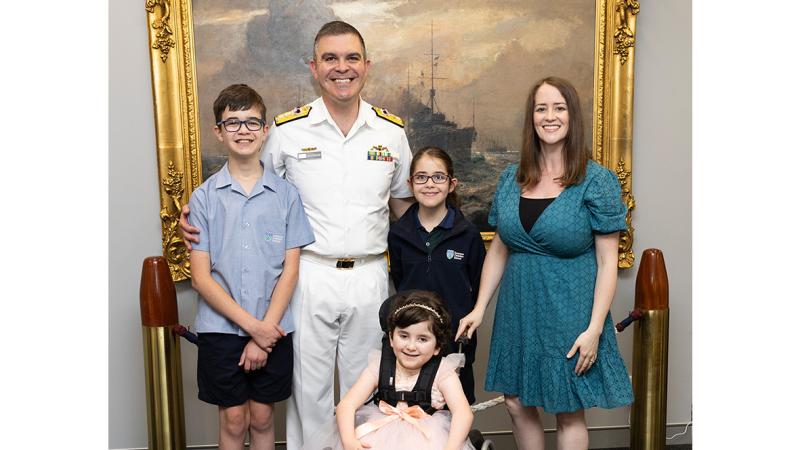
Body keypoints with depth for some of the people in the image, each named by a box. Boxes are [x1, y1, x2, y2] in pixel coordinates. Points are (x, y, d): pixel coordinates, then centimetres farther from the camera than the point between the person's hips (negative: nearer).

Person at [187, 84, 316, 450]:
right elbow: (201, 277, -6)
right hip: (221, 328, 0)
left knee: (262, 417, 12)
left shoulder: (285, 194, -1)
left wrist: (266, 328, -10)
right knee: (233, 419, 11)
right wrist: (251, 326, -12)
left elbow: (290, 270, -2)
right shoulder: (204, 197, -3)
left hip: (273, 329, 1)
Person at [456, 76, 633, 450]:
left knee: (569, 413, 9)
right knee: (517, 404, 12)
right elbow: (498, 249, 10)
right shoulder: (511, 179, 5)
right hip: (518, 311, 4)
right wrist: (479, 308, 6)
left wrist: (594, 328, -14)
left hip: (569, 314, -4)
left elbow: (607, 260, -9)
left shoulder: (596, 181, -7)